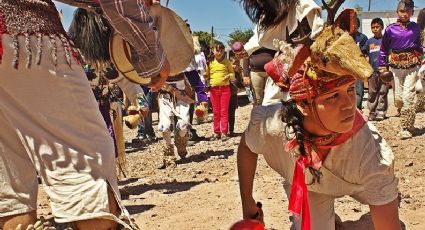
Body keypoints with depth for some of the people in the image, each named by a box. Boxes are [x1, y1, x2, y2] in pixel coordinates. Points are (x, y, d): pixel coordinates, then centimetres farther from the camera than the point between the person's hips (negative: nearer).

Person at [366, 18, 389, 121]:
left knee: (383, 92, 1)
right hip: (373, 71, 2)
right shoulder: (369, 41, 9)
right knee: (372, 92, 4)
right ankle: (372, 112, 11)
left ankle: (381, 113, 7)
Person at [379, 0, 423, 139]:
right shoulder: (390, 29, -1)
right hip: (395, 66, 0)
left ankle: (406, 128, -4)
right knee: (398, 97, 3)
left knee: (408, 96, -9)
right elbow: (384, 49, 6)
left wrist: (419, 59, 9)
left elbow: (419, 46, 18)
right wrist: (383, 66, 4)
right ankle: (407, 121, 28)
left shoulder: (415, 28, 4)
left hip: (411, 66, 0)